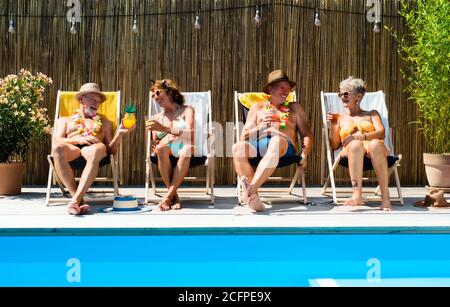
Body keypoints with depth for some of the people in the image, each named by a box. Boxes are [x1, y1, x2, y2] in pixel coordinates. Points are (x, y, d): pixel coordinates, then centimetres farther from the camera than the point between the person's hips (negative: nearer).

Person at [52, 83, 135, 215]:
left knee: (99, 148, -40)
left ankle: (75, 199, -50)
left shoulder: (104, 122, 34)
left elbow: (111, 150, 20)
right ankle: (80, 200, -40)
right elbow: (57, 141, 10)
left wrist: (119, 133, 2)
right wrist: (78, 139, -8)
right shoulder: (64, 120, 31)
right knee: (57, 148, -38)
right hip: (72, 149, 0)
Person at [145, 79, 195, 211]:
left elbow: (191, 133, -7)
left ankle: (169, 195, -33)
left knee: (187, 148, -37)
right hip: (166, 154, 2)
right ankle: (174, 196, -30)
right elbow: (154, 148, 15)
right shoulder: (157, 118, 23)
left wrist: (164, 129, -18)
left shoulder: (187, 110, 13)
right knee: (161, 147, -34)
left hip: (185, 152, -2)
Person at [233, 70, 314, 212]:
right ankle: (253, 194, -44)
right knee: (238, 147, -34)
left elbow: (307, 134, 19)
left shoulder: (294, 108, 29)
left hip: (284, 144, -1)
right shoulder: (257, 107, 29)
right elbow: (244, 136, 19)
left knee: (276, 142, -40)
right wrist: (260, 127, -1)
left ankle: (250, 190, -50)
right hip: (258, 143, 1)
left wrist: (304, 154, -2)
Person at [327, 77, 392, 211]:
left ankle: (385, 197, -43)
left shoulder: (372, 114, 28)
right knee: (355, 144, -39)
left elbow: (381, 133, 7)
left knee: (375, 144, -39)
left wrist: (361, 136, -11)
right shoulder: (340, 118, 31)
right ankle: (357, 196, -52)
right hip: (351, 151, 0)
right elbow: (334, 145, 19)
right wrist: (333, 125, 5)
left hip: (373, 149, 0)